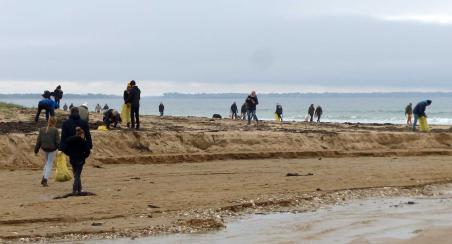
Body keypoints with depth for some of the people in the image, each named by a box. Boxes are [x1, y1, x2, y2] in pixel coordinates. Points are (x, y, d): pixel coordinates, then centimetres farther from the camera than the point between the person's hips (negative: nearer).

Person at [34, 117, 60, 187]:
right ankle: (45, 179, -6)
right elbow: (58, 141, -12)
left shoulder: (42, 130, 1)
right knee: (49, 164, 3)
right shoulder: (55, 130, -12)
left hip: (45, 149, 4)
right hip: (52, 149, -4)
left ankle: (43, 178, 13)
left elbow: (38, 141, 5)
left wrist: (36, 150, 12)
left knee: (47, 163, 22)